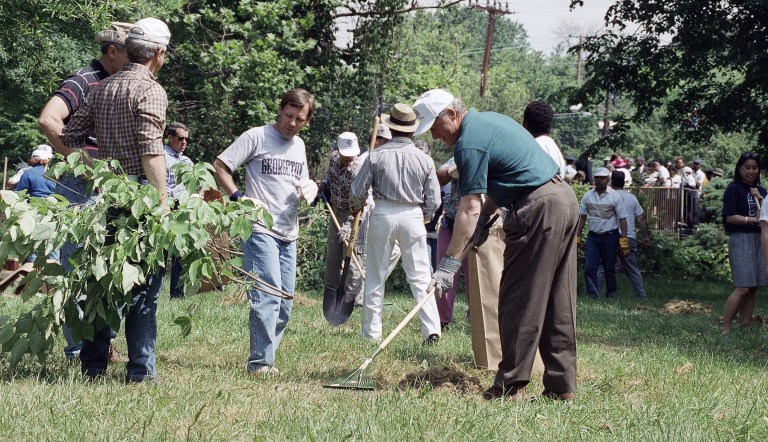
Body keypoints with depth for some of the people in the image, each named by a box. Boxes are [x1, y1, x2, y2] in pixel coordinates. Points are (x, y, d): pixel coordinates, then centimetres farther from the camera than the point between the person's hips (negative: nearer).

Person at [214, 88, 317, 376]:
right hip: (260, 230, -8)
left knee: (284, 304, 8)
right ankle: (260, 362, -15)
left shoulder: (299, 146, 17)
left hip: (289, 235, 8)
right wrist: (239, 198, -16)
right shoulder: (256, 137, -4)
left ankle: (263, 358, 18)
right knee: (268, 295, -17)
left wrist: (310, 189, 5)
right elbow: (219, 166, -5)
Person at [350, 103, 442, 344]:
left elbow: (358, 191, -3)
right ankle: (432, 329, 0)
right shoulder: (424, 159, -4)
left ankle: (371, 331, 14)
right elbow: (434, 200, 0)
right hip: (413, 216, 1)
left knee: (375, 277, 10)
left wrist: (356, 208, 20)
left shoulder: (376, 155, -7)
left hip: (382, 216, -1)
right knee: (420, 277, 6)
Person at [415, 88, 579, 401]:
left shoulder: (469, 143, -13)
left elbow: (469, 209, -16)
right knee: (558, 303, 9)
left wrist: (450, 263, -15)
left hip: (537, 209, -10)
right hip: (566, 199, 10)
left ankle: (511, 385, 0)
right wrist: (485, 217, 12)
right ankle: (562, 384, 10)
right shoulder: (489, 119, 17)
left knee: (519, 301, -3)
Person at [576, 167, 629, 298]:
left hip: (610, 235, -2)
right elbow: (582, 218, 10)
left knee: (609, 268, 7)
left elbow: (622, 219, -4)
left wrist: (624, 241, -10)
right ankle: (592, 296, -4)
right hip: (593, 235, 2)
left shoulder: (614, 196, -5)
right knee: (589, 268, -7)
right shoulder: (588, 196, 4)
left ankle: (611, 295, 21)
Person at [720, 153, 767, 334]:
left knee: (752, 289, 3)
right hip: (741, 239, -7)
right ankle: (725, 329, -11)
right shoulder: (734, 189, -3)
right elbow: (730, 217, -11)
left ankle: (745, 327, 6)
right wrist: (753, 219, -18)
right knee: (742, 288, -14)